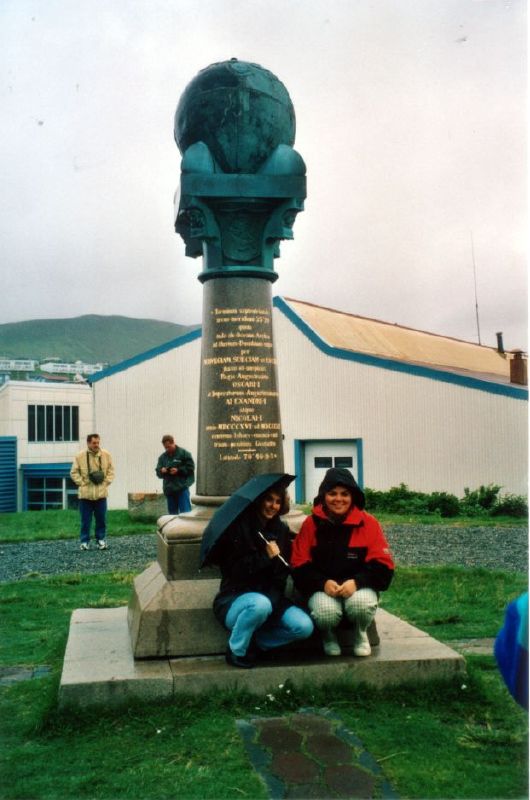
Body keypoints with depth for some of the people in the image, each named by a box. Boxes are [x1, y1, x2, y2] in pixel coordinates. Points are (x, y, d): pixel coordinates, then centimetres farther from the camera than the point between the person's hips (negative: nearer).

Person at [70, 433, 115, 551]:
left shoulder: (106, 455, 3)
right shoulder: (80, 456, -3)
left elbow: (111, 471, 10)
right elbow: (74, 473, 3)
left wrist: (106, 482, 0)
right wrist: (82, 483, -5)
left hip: (101, 493, 2)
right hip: (85, 494, -2)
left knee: (101, 519, 6)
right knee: (85, 520, 3)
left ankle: (101, 539, 18)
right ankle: (84, 541, 12)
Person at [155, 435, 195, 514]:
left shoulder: (183, 453, -1)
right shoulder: (163, 457, 14)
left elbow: (190, 468, -5)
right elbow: (158, 471, 13)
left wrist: (178, 470, -15)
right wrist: (161, 471, -9)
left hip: (182, 488, -5)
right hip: (169, 489, 5)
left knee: (185, 513, -9)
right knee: (172, 513, 10)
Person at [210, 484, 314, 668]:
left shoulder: (281, 530, 9)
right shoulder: (238, 527, -8)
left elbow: (283, 572, 10)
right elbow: (233, 570, -16)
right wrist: (266, 557, -18)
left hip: (270, 597, 5)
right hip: (234, 599, -5)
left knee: (304, 627, -18)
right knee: (260, 604, -39)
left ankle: (255, 644, 1)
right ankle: (237, 651, -13)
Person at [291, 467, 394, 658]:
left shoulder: (368, 523, -3)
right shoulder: (311, 524, 0)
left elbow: (383, 566, -5)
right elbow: (299, 566, -1)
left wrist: (356, 582, -21)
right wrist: (323, 583, -19)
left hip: (359, 587, 0)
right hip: (322, 588, 0)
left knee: (361, 604, -34)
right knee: (326, 611, -33)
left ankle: (361, 634, 4)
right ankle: (328, 636, 7)